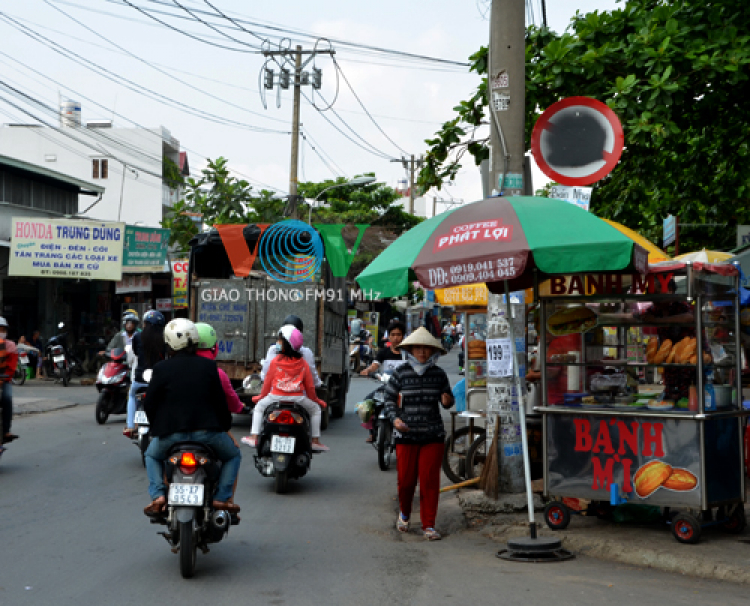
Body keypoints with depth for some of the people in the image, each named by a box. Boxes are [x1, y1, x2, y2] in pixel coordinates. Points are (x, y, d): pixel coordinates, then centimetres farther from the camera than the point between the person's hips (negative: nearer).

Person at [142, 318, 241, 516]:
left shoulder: (161, 368, -1)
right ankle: (222, 497, 7)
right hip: (207, 431, 0)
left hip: (171, 433, 0)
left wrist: (157, 426, 20)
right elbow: (220, 401, 4)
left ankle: (158, 495, 9)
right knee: (233, 455, 26)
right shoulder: (209, 366, 1)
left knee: (152, 456, 31)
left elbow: (149, 404, 2)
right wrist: (226, 424, 21)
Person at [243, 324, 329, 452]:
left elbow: (268, 381, 5)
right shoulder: (303, 364, 2)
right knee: (315, 409, 26)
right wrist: (316, 400, 23)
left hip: (276, 397, 0)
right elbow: (309, 386, 6)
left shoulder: (275, 361, -2)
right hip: (297, 399, 1)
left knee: (259, 407, 28)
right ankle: (315, 441, 18)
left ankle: (254, 437, 20)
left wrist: (261, 397, 22)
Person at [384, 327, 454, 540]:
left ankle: (428, 525, 9)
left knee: (430, 481, -2)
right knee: (406, 479, 5)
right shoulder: (401, 373, 2)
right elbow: (389, 398, 7)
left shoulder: (439, 374, 6)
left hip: (433, 436, 1)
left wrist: (447, 401, -10)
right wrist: (394, 418, -8)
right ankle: (404, 513, 35)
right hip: (406, 435, 0)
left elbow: (447, 399, 14)